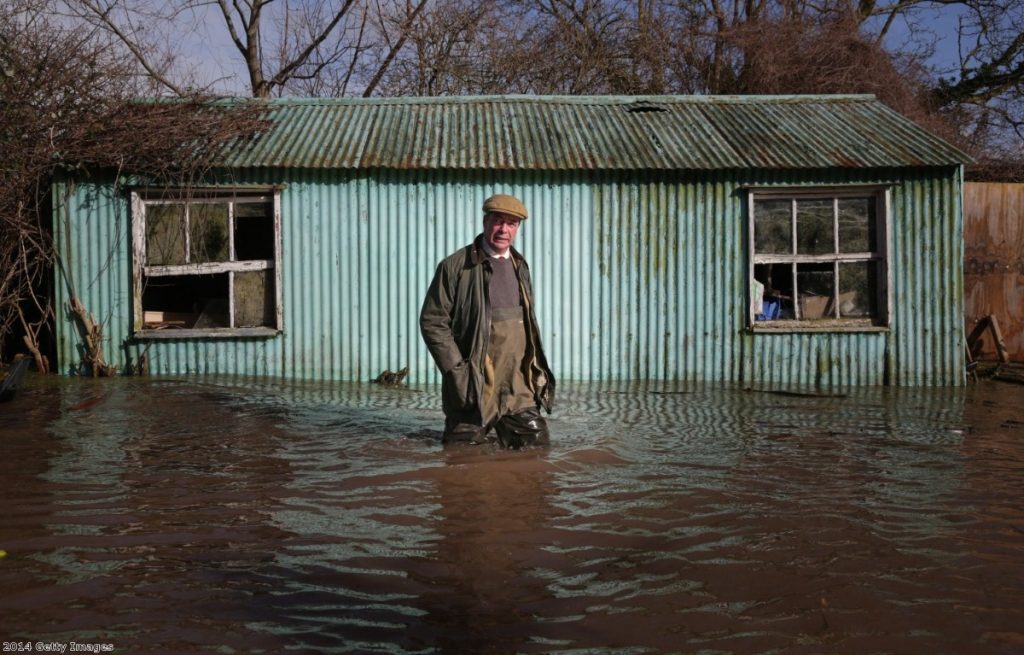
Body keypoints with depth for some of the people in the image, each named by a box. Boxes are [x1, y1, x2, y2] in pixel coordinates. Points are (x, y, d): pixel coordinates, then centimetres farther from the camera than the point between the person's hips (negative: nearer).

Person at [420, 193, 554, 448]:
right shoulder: (455, 266, -7)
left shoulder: (520, 266, 14)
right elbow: (432, 321, -9)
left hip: (518, 388, 5)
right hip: (474, 386, -5)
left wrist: (533, 368, 13)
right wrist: (456, 370, -14)